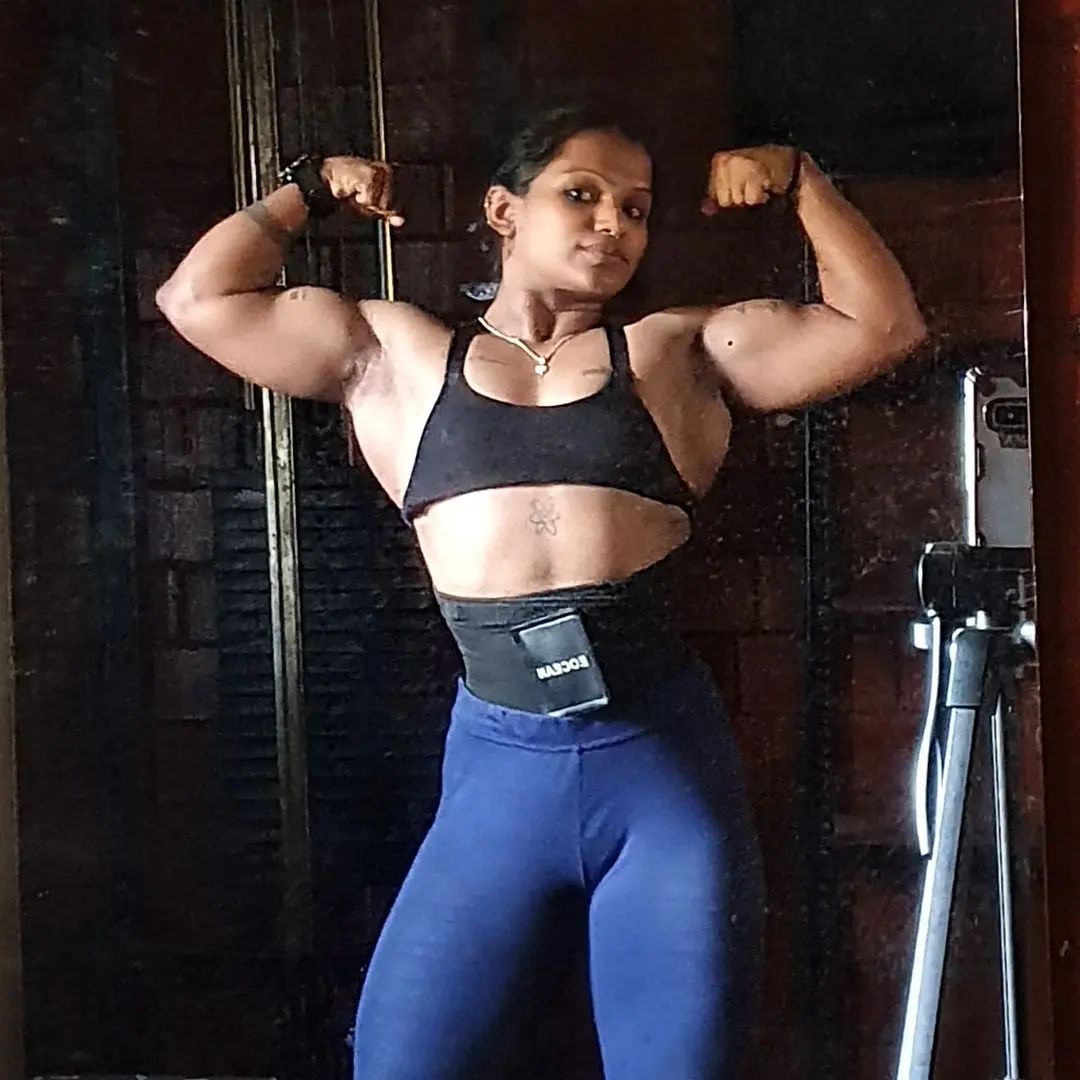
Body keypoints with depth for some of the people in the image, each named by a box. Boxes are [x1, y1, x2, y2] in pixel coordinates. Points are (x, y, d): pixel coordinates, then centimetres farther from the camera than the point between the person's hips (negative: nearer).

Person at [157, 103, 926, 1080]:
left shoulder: (682, 353, 13)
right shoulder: (393, 356, 14)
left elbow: (882, 325, 12)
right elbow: (198, 299, 14)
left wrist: (800, 181, 14)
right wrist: (308, 190, 21)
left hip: (667, 761, 0)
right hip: (500, 770, 0)